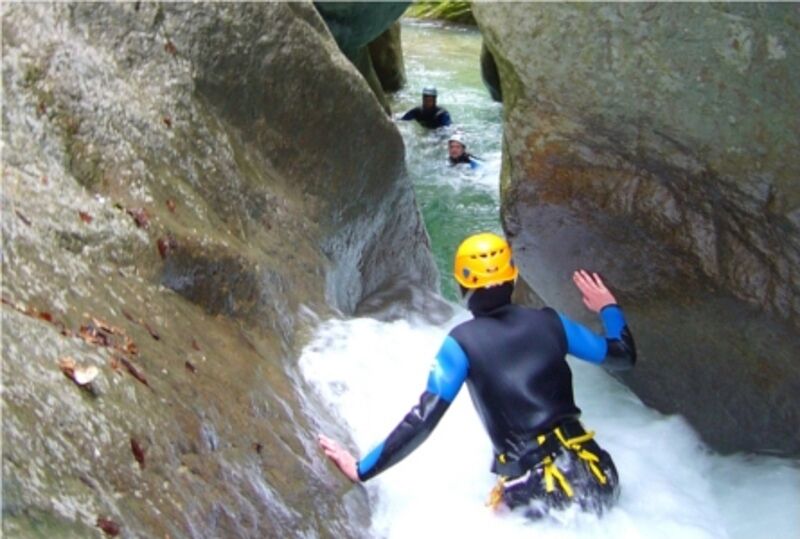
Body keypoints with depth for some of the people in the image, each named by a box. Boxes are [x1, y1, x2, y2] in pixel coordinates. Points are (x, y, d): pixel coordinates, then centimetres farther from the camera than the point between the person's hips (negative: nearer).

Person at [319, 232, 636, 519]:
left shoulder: (462, 342, -4)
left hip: (536, 493, -3)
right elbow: (623, 356, 19)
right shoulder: (549, 322, 6)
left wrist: (361, 470, -2)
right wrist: (609, 307, 37)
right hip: (593, 474, 4)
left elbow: (423, 420, -9)